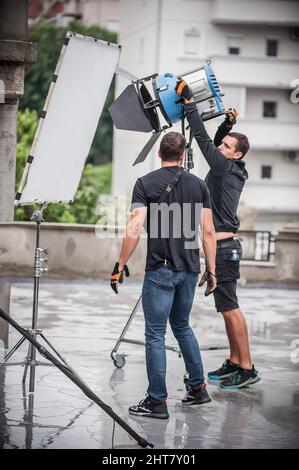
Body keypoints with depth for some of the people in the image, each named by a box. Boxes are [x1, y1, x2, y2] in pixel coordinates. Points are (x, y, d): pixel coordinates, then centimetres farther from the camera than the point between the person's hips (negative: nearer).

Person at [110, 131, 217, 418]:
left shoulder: (145, 183, -5)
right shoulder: (198, 185, 7)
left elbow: (135, 228, -13)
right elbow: (208, 232, 5)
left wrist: (120, 265, -6)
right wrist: (211, 271, 10)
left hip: (160, 270, -5)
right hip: (189, 270, 5)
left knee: (155, 334, 1)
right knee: (182, 326, 22)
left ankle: (157, 401, 1)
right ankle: (198, 389, 24)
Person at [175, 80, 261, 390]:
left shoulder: (226, 168, -12)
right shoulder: (230, 169, 13)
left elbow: (203, 139, -14)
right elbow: (214, 144, 30)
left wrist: (190, 103, -11)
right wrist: (228, 125, 13)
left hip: (223, 247, -10)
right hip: (223, 246, 10)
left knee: (229, 308, -9)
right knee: (226, 308, 13)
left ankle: (247, 369, -8)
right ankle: (234, 362, 19)